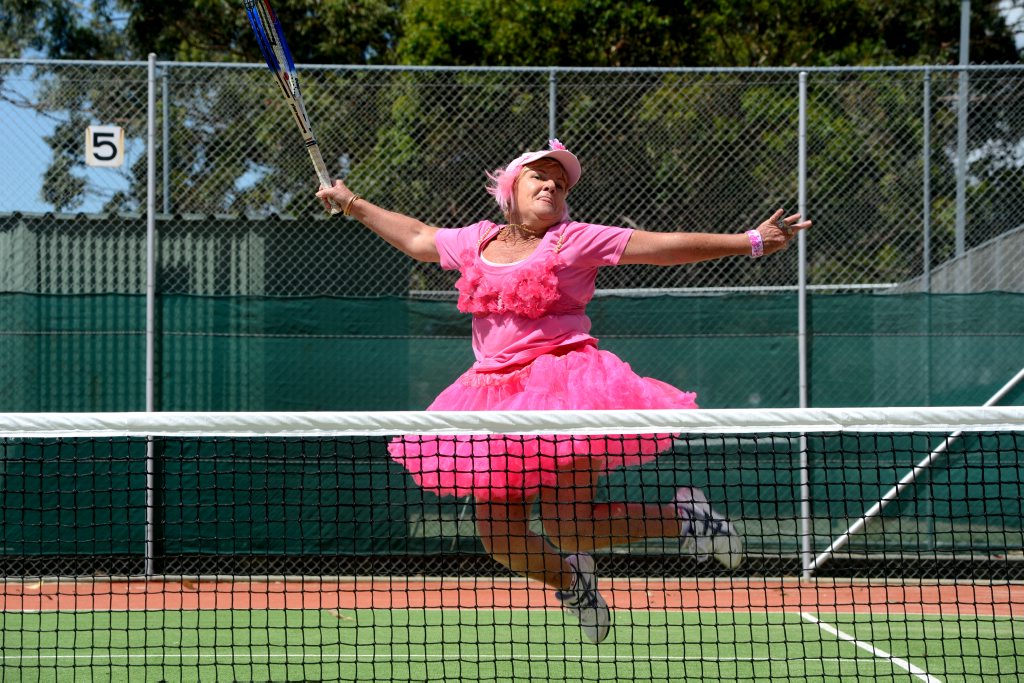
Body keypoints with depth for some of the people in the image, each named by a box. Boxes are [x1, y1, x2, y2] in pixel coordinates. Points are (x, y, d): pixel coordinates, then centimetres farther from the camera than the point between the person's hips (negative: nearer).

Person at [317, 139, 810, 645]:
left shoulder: (576, 241, 0)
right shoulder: (476, 242, 13)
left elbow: (666, 246, -3)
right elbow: (417, 237, 32)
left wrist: (751, 241, -7)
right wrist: (353, 204, 36)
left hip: (563, 385, -5)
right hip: (497, 396, 5)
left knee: (566, 525, -16)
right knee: (500, 540, 1)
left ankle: (683, 517, 7)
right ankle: (570, 578, 33)